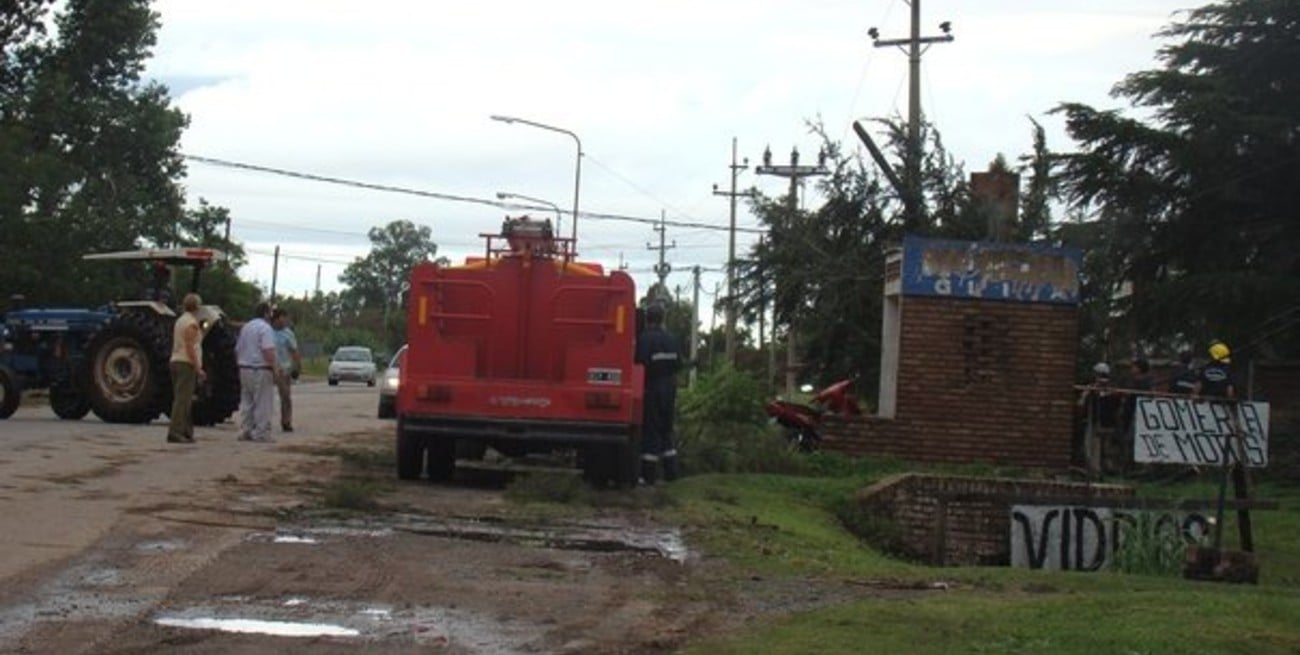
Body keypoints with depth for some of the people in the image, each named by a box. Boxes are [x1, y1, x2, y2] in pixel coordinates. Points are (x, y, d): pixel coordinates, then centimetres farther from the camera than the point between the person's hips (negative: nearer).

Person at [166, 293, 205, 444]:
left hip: (176, 362, 10)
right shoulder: (192, 323, -12)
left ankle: (186, 432, 15)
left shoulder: (180, 321, 17)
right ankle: (175, 432, -16)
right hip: (187, 363, -10)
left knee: (182, 399, 12)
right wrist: (198, 368, -19)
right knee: (182, 399, -11)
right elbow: (190, 348, -19)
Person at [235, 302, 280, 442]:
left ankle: (245, 432, 11)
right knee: (263, 403, -5)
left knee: (246, 402, 12)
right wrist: (275, 369, -19)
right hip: (261, 370, -8)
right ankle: (261, 433, -6)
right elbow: (268, 351, -22)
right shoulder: (265, 328, -12)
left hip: (244, 369, 8)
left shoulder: (245, 327, 16)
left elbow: (237, 350, 21)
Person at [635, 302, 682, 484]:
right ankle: (671, 471, 17)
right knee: (666, 430, 16)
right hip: (669, 387, 6)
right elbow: (678, 364, 10)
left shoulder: (644, 339, -14)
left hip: (651, 388, -6)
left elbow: (642, 363, -20)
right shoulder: (671, 339, 8)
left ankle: (648, 474, -3)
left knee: (650, 431, -3)